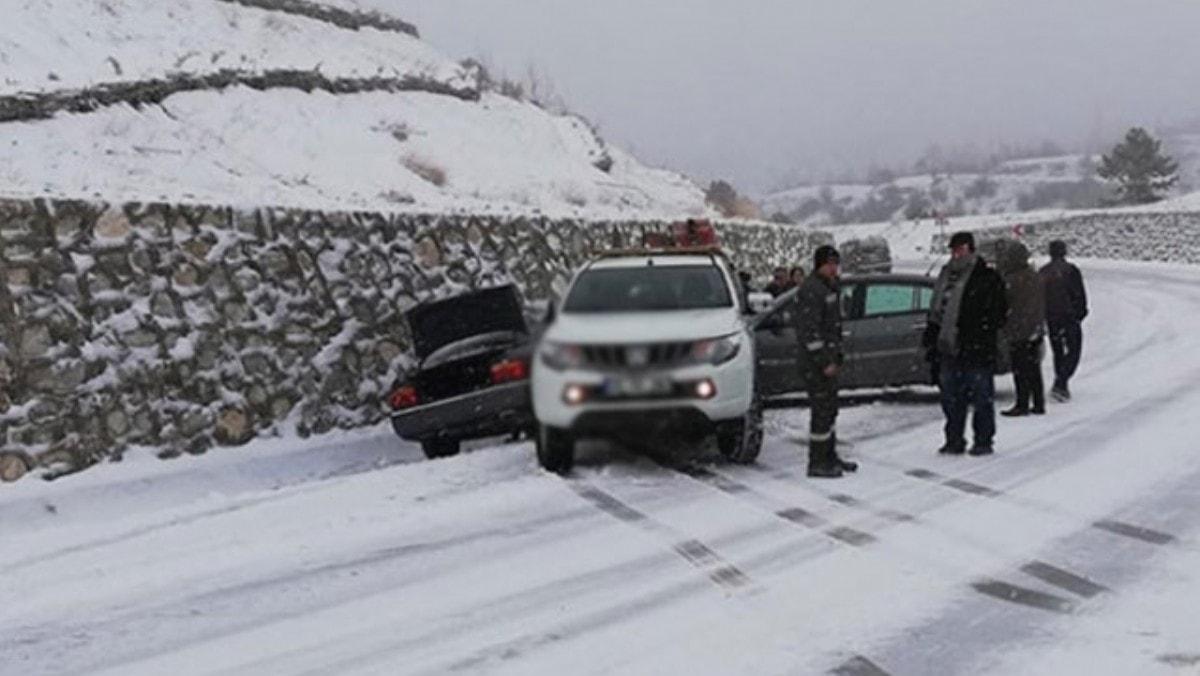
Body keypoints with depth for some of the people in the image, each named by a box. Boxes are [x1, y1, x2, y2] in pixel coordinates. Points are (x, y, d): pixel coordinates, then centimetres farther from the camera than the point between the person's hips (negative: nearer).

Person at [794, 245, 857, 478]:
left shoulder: (831, 287, 14)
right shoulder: (811, 290, -19)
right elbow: (809, 331, -23)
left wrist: (837, 356, 21)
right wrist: (824, 362, -23)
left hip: (828, 358, 10)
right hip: (815, 361, -10)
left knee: (830, 408, 16)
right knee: (822, 409, -7)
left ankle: (829, 456, 26)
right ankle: (817, 463, -1)